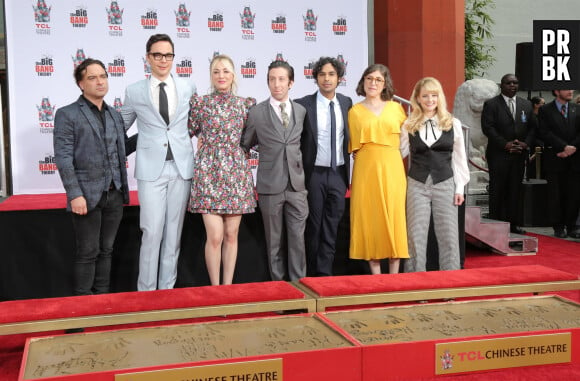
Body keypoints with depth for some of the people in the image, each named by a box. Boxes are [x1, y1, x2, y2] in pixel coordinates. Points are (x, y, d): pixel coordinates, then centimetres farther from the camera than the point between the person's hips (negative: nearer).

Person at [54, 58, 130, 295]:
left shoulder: (115, 115, 15)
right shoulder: (67, 114, -3)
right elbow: (63, 158, -10)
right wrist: (75, 195, -16)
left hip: (115, 195, 5)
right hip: (87, 195, -5)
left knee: (106, 251, 11)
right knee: (88, 253, 1)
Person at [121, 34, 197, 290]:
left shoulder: (188, 88, 7)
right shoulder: (134, 92, 4)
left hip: (182, 167, 2)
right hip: (151, 169, -2)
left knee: (173, 233, 7)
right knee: (152, 233, -5)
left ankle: (167, 289, 17)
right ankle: (146, 291, 7)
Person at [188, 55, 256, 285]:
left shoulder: (246, 104, 7)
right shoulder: (199, 102, 0)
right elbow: (186, 133, 9)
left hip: (236, 173, 3)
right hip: (209, 173, -2)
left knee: (231, 235, 6)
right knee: (215, 236, -6)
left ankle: (228, 287, 18)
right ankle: (215, 289, 9)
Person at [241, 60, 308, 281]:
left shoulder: (301, 111, 8)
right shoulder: (256, 113, 0)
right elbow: (245, 145, 10)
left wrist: (300, 170, 13)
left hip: (296, 184, 2)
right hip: (270, 186, -2)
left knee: (297, 239, 2)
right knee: (274, 241, 6)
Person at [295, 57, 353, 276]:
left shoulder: (346, 103, 5)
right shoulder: (303, 105, -7)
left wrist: (348, 170, 9)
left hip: (339, 174, 3)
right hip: (315, 174, -3)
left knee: (332, 227, 7)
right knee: (314, 226, 6)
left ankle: (324, 273, 15)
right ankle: (313, 275, 17)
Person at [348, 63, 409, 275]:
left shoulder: (396, 108, 8)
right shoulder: (354, 111, 6)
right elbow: (355, 146, 9)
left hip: (392, 170, 1)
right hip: (366, 170, -1)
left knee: (394, 218, 1)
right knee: (369, 220, 0)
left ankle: (394, 277, 9)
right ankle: (376, 277, 8)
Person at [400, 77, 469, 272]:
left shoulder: (453, 124, 5)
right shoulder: (409, 126, 4)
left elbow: (459, 158, 7)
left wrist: (460, 187, 3)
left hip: (445, 184, 0)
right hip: (417, 185, 0)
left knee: (449, 236, 3)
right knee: (416, 236, 3)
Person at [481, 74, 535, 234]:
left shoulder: (526, 104, 14)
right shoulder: (491, 104, -1)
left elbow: (532, 127, 12)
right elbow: (488, 128, -10)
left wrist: (526, 143, -6)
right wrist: (505, 144, -15)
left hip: (519, 154, 4)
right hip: (498, 154, -4)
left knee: (515, 190, 7)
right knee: (497, 191, -1)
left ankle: (513, 224, 13)